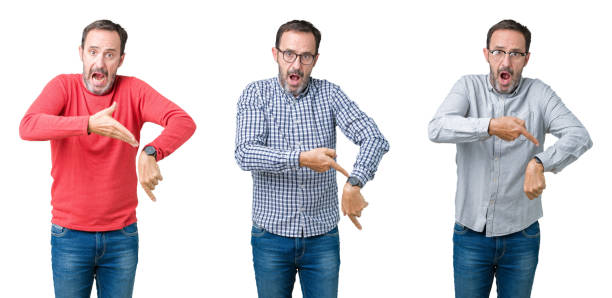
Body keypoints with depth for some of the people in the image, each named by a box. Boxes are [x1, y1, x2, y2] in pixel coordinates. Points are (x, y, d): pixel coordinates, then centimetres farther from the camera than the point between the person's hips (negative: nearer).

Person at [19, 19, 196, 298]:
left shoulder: (133, 90, -3)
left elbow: (184, 121, -17)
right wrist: (89, 124, -36)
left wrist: (151, 153, -37)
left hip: (123, 235, 1)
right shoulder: (64, 86, -5)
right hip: (70, 235, -1)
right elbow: (28, 126, -23)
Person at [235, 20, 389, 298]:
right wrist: (300, 158, -29)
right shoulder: (256, 94, -2)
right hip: (271, 236, -1)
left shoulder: (329, 94, 0)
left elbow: (374, 138, -12)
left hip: (322, 236, 1)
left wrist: (354, 183, -29)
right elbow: (245, 154, -16)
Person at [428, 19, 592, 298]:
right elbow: (437, 129, -19)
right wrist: (491, 126, -34)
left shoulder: (538, 94, -2)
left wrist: (539, 162, -33)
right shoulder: (469, 87, -2)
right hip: (471, 234, 0)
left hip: (522, 236, 0)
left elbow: (579, 136, -16)